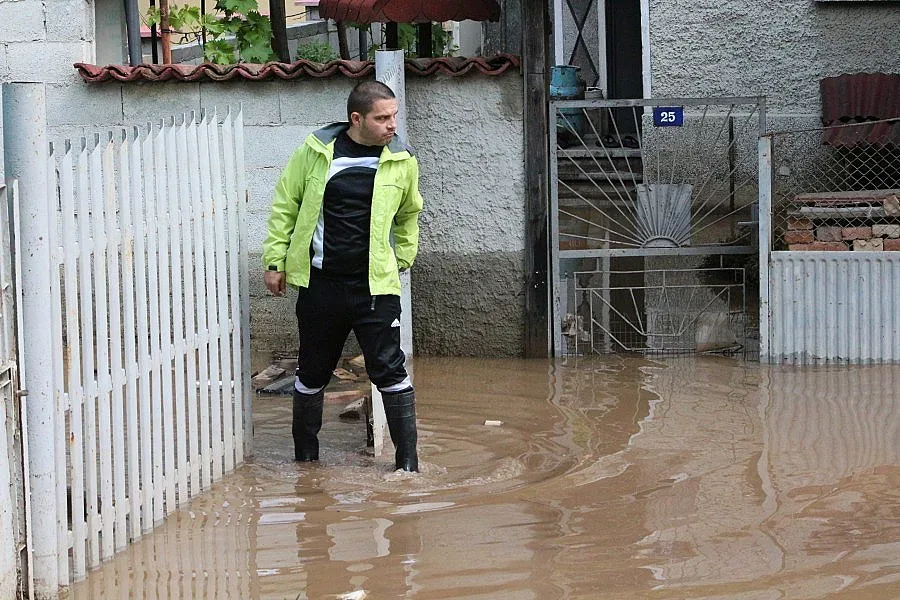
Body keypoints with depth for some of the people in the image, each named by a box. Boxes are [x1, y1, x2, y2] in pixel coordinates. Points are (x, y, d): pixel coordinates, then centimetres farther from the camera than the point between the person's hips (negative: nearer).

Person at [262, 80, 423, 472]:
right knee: (312, 372, 13)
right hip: (320, 284, 1)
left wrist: (403, 258, 17)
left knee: (389, 370, -5)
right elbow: (285, 205, 7)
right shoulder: (315, 151, -2)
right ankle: (305, 455, 30)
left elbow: (408, 214, 21)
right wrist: (275, 260, 5)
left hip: (375, 285, 0)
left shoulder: (402, 161, 1)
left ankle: (407, 461, 2)